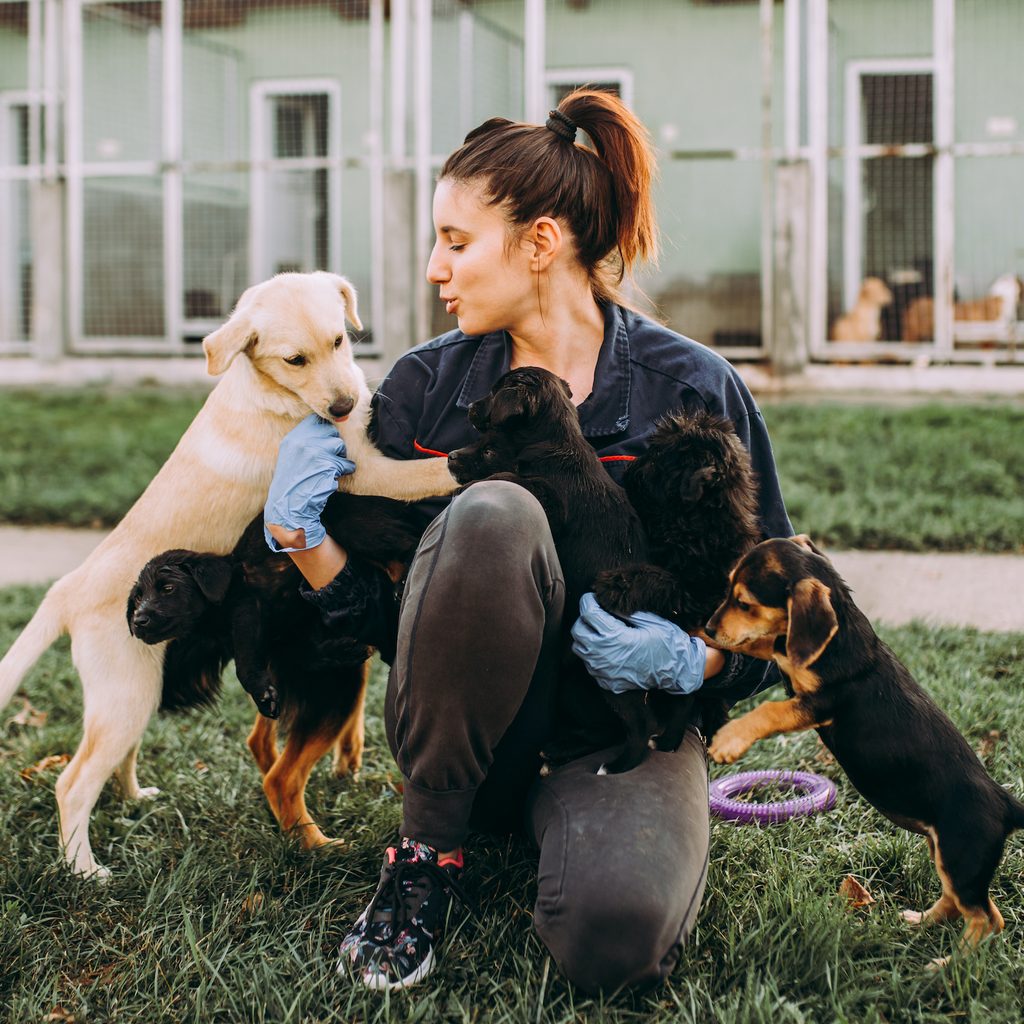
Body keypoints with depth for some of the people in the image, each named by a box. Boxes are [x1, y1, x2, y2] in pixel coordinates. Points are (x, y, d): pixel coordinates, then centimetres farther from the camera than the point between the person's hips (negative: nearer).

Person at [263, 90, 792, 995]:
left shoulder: (691, 389, -5)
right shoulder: (425, 386, 1)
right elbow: (375, 613, 2)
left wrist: (689, 659, -20)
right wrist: (304, 536, -17)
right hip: (465, 733, 2)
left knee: (614, 933, -35)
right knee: (492, 514, -31)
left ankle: (572, 824, 4)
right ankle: (427, 849, -13)